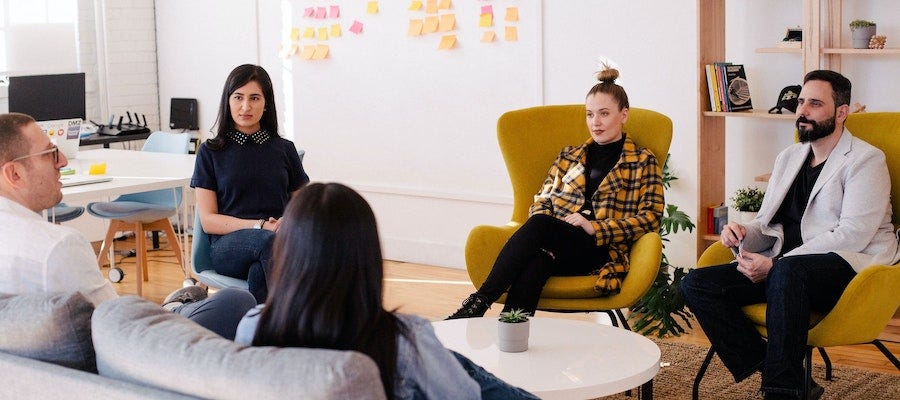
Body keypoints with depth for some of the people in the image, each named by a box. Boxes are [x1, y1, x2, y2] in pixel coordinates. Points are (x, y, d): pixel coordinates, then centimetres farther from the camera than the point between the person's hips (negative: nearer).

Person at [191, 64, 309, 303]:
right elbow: (208, 220, 4)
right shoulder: (211, 152, 12)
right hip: (227, 245, -1)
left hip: (280, 240, 2)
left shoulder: (284, 149, 18)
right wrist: (260, 226, -11)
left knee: (259, 272, -39)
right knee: (268, 241, -39)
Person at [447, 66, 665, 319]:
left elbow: (650, 217, 2)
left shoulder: (643, 162, 14)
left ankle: (480, 301, -41)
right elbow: (542, 201, 21)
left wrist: (595, 228, -11)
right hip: (555, 247, 4)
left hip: (602, 251, -3)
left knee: (538, 226, -35)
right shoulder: (569, 157, 27)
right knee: (535, 264, -37)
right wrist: (545, 237, -4)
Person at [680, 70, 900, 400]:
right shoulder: (788, 158, 21)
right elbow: (767, 223, 23)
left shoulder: (865, 160, -2)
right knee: (696, 285, -13)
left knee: (786, 273, -41)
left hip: (849, 269, -7)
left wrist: (775, 264, -19)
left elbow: (851, 235, -14)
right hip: (782, 269, 7)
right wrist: (743, 235, -3)